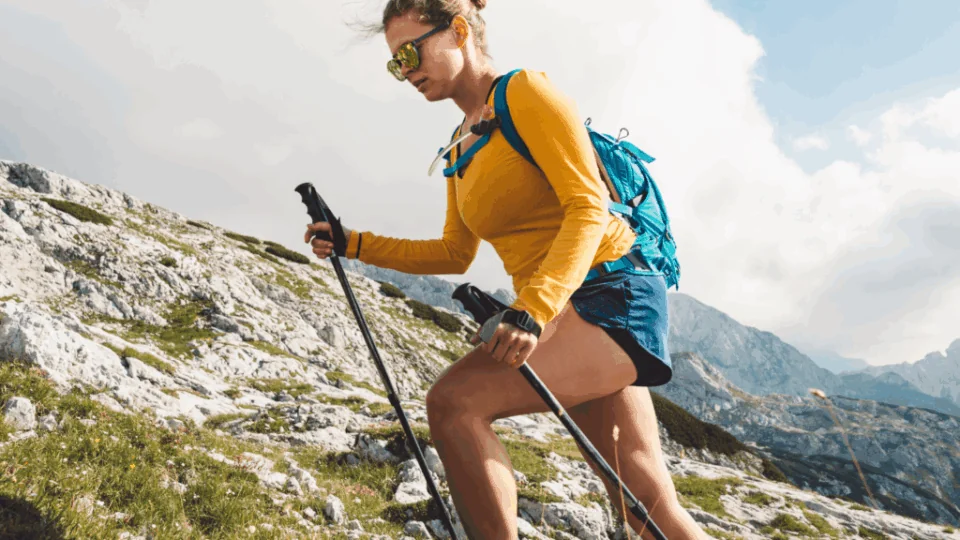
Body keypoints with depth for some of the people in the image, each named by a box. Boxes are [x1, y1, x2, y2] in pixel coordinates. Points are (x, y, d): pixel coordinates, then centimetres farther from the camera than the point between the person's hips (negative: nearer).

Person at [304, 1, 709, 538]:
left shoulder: (526, 91, -8)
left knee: (455, 402, -25)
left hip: (614, 295, -8)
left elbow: (589, 208, -18)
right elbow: (455, 254, 22)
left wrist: (532, 310, -29)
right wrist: (355, 245, 15)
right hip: (558, 314, 8)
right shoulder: (461, 149, 16)